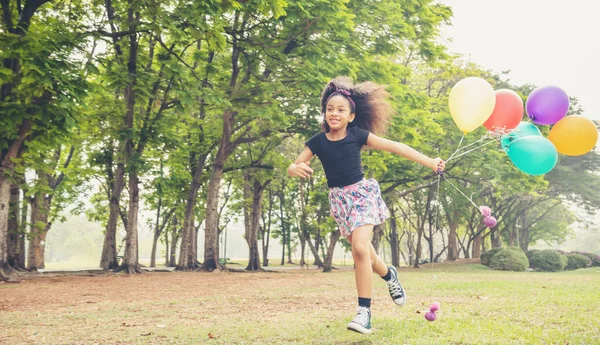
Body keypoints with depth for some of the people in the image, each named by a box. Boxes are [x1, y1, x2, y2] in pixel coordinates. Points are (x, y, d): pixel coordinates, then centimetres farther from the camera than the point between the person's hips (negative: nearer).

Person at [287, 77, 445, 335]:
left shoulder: (357, 135, -9)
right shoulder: (317, 142, -4)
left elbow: (395, 147, -7)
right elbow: (292, 167, -4)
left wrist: (430, 162, -9)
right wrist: (296, 169, -30)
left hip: (362, 193, -3)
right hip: (339, 199, 3)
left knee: (360, 248, -20)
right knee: (363, 254, 13)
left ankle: (364, 311, -14)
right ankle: (389, 275, 47)